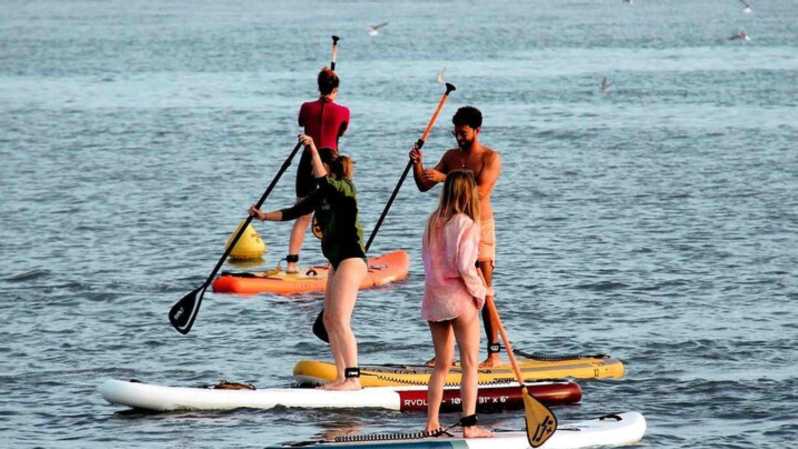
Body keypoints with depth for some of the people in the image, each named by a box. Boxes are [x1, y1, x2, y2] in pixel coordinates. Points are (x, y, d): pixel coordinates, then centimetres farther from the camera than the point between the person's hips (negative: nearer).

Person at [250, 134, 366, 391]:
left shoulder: (345, 188, -11)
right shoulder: (322, 195, 16)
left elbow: (322, 180, -31)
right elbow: (295, 212, 21)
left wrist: (313, 149, -27)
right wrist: (264, 216, 16)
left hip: (351, 260, -10)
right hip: (337, 261, 10)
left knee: (340, 320, -16)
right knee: (329, 320, 10)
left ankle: (353, 379, -20)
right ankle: (342, 377, 14)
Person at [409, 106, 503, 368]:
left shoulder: (490, 158, -6)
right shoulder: (451, 156, 13)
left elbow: (480, 191, -22)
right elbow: (424, 186, 12)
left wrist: (445, 178, -27)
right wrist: (418, 165, -8)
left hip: (479, 228, -6)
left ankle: (494, 353, -5)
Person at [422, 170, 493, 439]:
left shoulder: (433, 222, 8)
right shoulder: (466, 224, -13)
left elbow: (427, 259, 8)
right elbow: (465, 267, -18)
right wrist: (480, 292, -4)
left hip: (433, 296, 7)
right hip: (459, 297, -7)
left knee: (442, 364, 15)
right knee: (470, 364, 0)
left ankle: (432, 422, 12)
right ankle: (469, 424, -5)